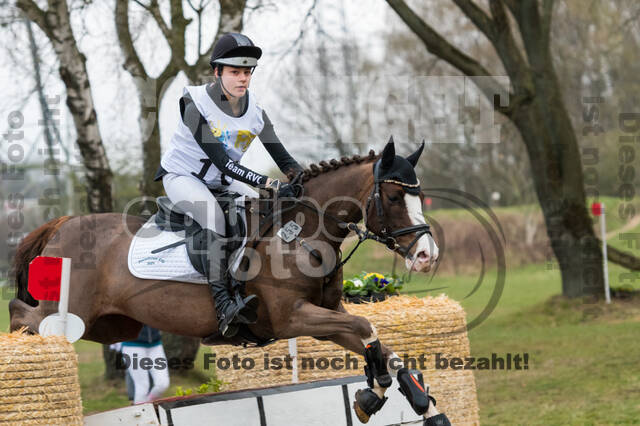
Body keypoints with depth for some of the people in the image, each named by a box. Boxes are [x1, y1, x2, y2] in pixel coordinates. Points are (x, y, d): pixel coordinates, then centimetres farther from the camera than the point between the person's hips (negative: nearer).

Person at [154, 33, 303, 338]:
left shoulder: (254, 111, -4)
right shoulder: (197, 105, -22)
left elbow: (283, 158, -3)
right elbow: (221, 160, -30)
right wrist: (270, 184, -37)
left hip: (222, 182, 7)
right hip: (182, 176, -7)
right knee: (213, 217, -34)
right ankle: (223, 304, -43)